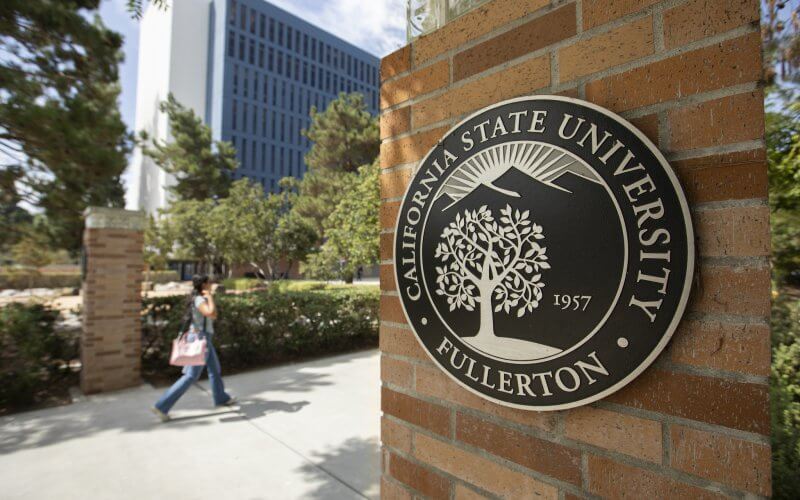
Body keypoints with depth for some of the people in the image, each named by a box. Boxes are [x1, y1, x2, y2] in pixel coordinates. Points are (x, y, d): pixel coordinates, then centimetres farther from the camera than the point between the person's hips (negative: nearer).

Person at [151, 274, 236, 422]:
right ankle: (162, 406, 3)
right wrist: (209, 296, -23)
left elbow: (213, 316, 14)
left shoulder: (201, 298, 9)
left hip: (204, 338, 10)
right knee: (191, 376, -4)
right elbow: (211, 313, -34)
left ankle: (221, 398, 37)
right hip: (200, 338, -10)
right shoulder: (199, 300, -18)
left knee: (215, 369, 21)